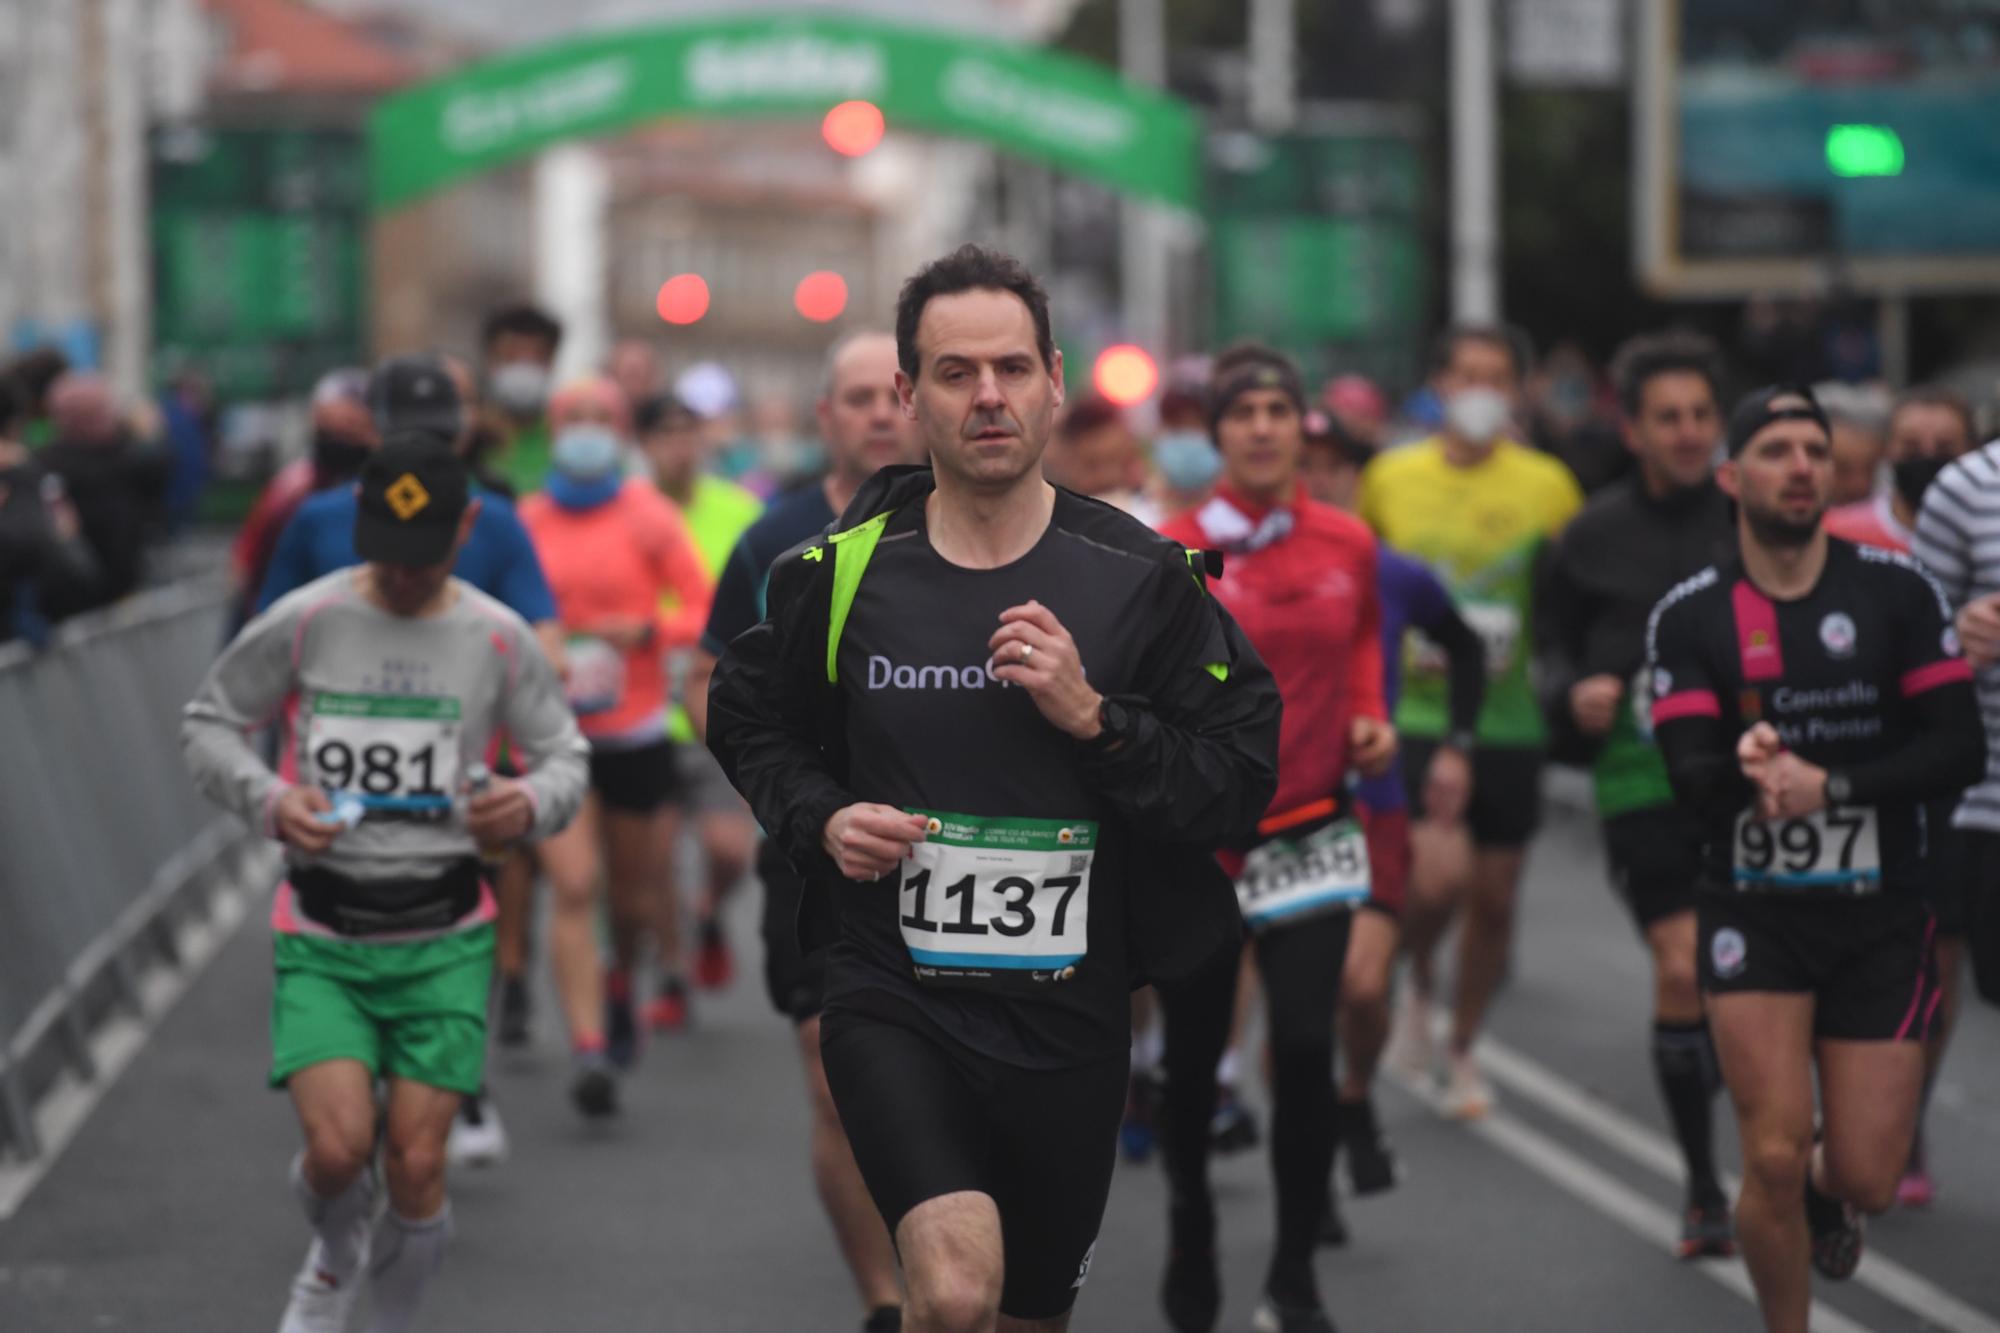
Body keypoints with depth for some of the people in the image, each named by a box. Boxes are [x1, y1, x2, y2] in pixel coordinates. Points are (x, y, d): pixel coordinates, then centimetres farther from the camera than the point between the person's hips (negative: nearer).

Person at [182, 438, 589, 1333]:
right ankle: (334, 1259, 20)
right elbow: (208, 722, 7)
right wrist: (267, 799, -12)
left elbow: (565, 756, 9)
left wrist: (531, 803, -15)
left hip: (443, 934, 1)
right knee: (337, 1147, -16)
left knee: (416, 1166, -4)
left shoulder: (499, 640, -1)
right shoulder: (305, 621, -3)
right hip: (322, 932, -1)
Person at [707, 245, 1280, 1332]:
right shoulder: (839, 571, -2)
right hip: (893, 996, -2)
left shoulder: (1140, 577, -3)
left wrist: (1094, 716, -18)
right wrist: (821, 820, -5)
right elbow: (748, 723, 15)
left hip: (1070, 1017, 2)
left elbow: (1242, 783, -3)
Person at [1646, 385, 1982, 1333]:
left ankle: (1823, 1191, 40)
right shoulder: (1688, 617, -3)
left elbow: (1959, 752, -8)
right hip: (1755, 915, -1)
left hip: (1883, 922, 1)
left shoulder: (1898, 591, -2)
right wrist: (1745, 767, -34)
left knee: (1865, 1180, 2)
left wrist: (1833, 784, -22)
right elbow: (1690, 777, -11)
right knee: (1774, 1158, -12)